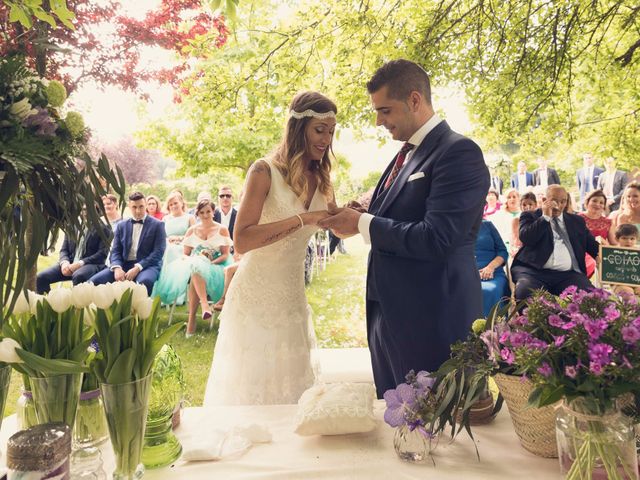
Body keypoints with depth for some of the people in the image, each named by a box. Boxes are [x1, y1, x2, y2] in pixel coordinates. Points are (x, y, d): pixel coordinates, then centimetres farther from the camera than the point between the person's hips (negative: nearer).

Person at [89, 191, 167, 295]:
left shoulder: (157, 225, 4)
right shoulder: (121, 225, 17)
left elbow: (158, 252, -5)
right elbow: (115, 251, 11)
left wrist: (137, 268, -18)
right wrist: (117, 268, -12)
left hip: (147, 265, -4)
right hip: (124, 265, 4)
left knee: (144, 281, -40)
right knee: (94, 281, -18)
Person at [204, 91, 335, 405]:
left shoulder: (321, 181, 3)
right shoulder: (265, 172, -14)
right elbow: (241, 241, -23)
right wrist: (302, 219, -26)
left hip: (293, 296, 6)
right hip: (257, 296, -5)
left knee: (290, 385, 17)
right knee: (252, 385, 9)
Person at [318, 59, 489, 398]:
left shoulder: (459, 152, -14)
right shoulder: (406, 154, 13)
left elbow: (436, 239, -24)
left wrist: (363, 224, -15)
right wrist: (358, 217, -2)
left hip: (431, 320, -8)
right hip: (388, 314, 9)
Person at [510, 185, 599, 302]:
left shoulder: (576, 220, 24)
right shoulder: (530, 216, 13)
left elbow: (593, 245, 24)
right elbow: (525, 238, -6)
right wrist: (545, 216, -2)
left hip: (569, 274, 3)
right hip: (534, 271, -3)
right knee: (524, 292, -35)